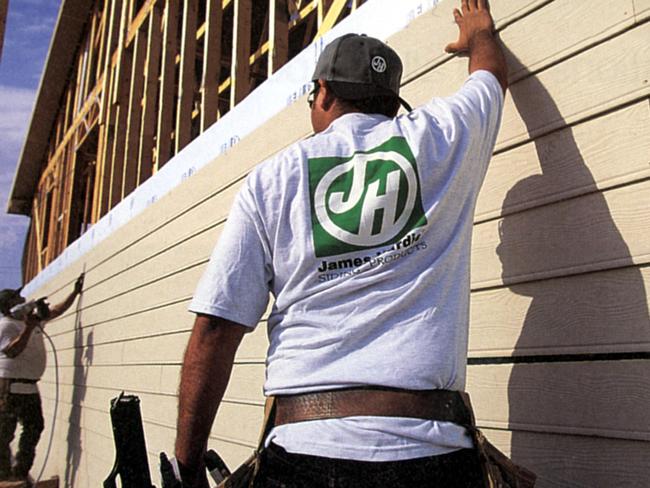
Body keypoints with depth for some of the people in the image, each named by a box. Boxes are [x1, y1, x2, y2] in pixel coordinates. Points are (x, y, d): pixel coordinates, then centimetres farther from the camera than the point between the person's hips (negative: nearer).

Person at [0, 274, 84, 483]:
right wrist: (28, 328, -28)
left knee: (34, 428, 12)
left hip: (30, 387, 9)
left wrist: (75, 292, 13)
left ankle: (20, 472, 21)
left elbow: (56, 310, 19)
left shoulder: (34, 318, 12)